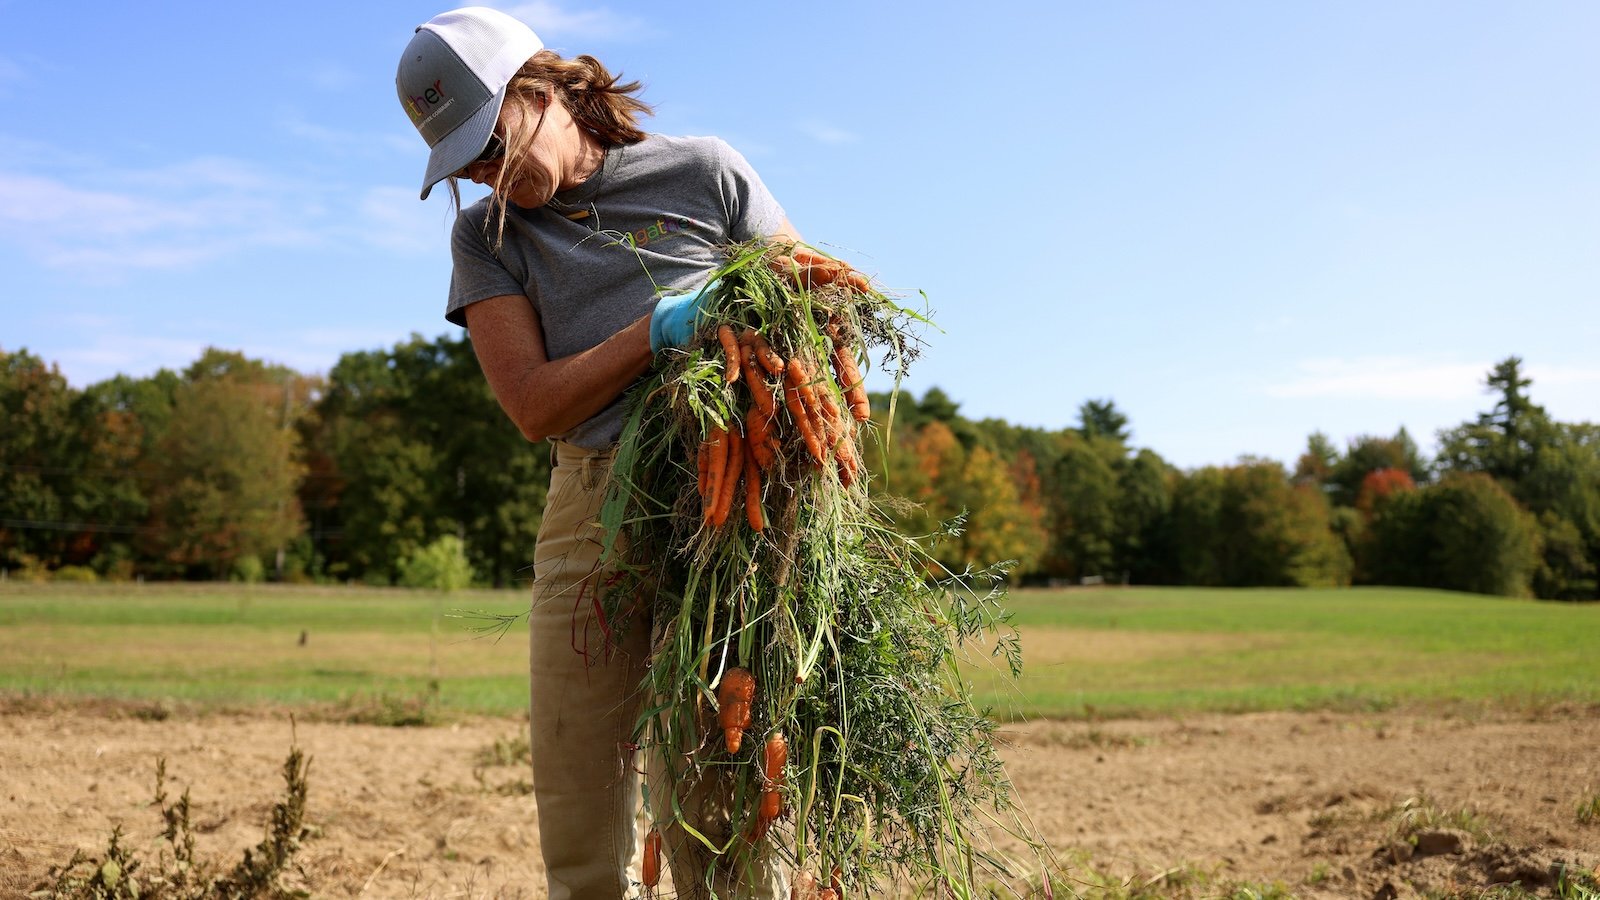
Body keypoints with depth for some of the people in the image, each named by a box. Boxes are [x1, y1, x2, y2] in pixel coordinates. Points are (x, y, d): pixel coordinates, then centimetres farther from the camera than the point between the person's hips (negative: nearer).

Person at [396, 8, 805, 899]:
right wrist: (660, 330, -14)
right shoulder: (486, 236, 13)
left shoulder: (702, 174, 6)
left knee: (712, 808, -9)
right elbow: (535, 405, 1)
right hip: (586, 517, 4)